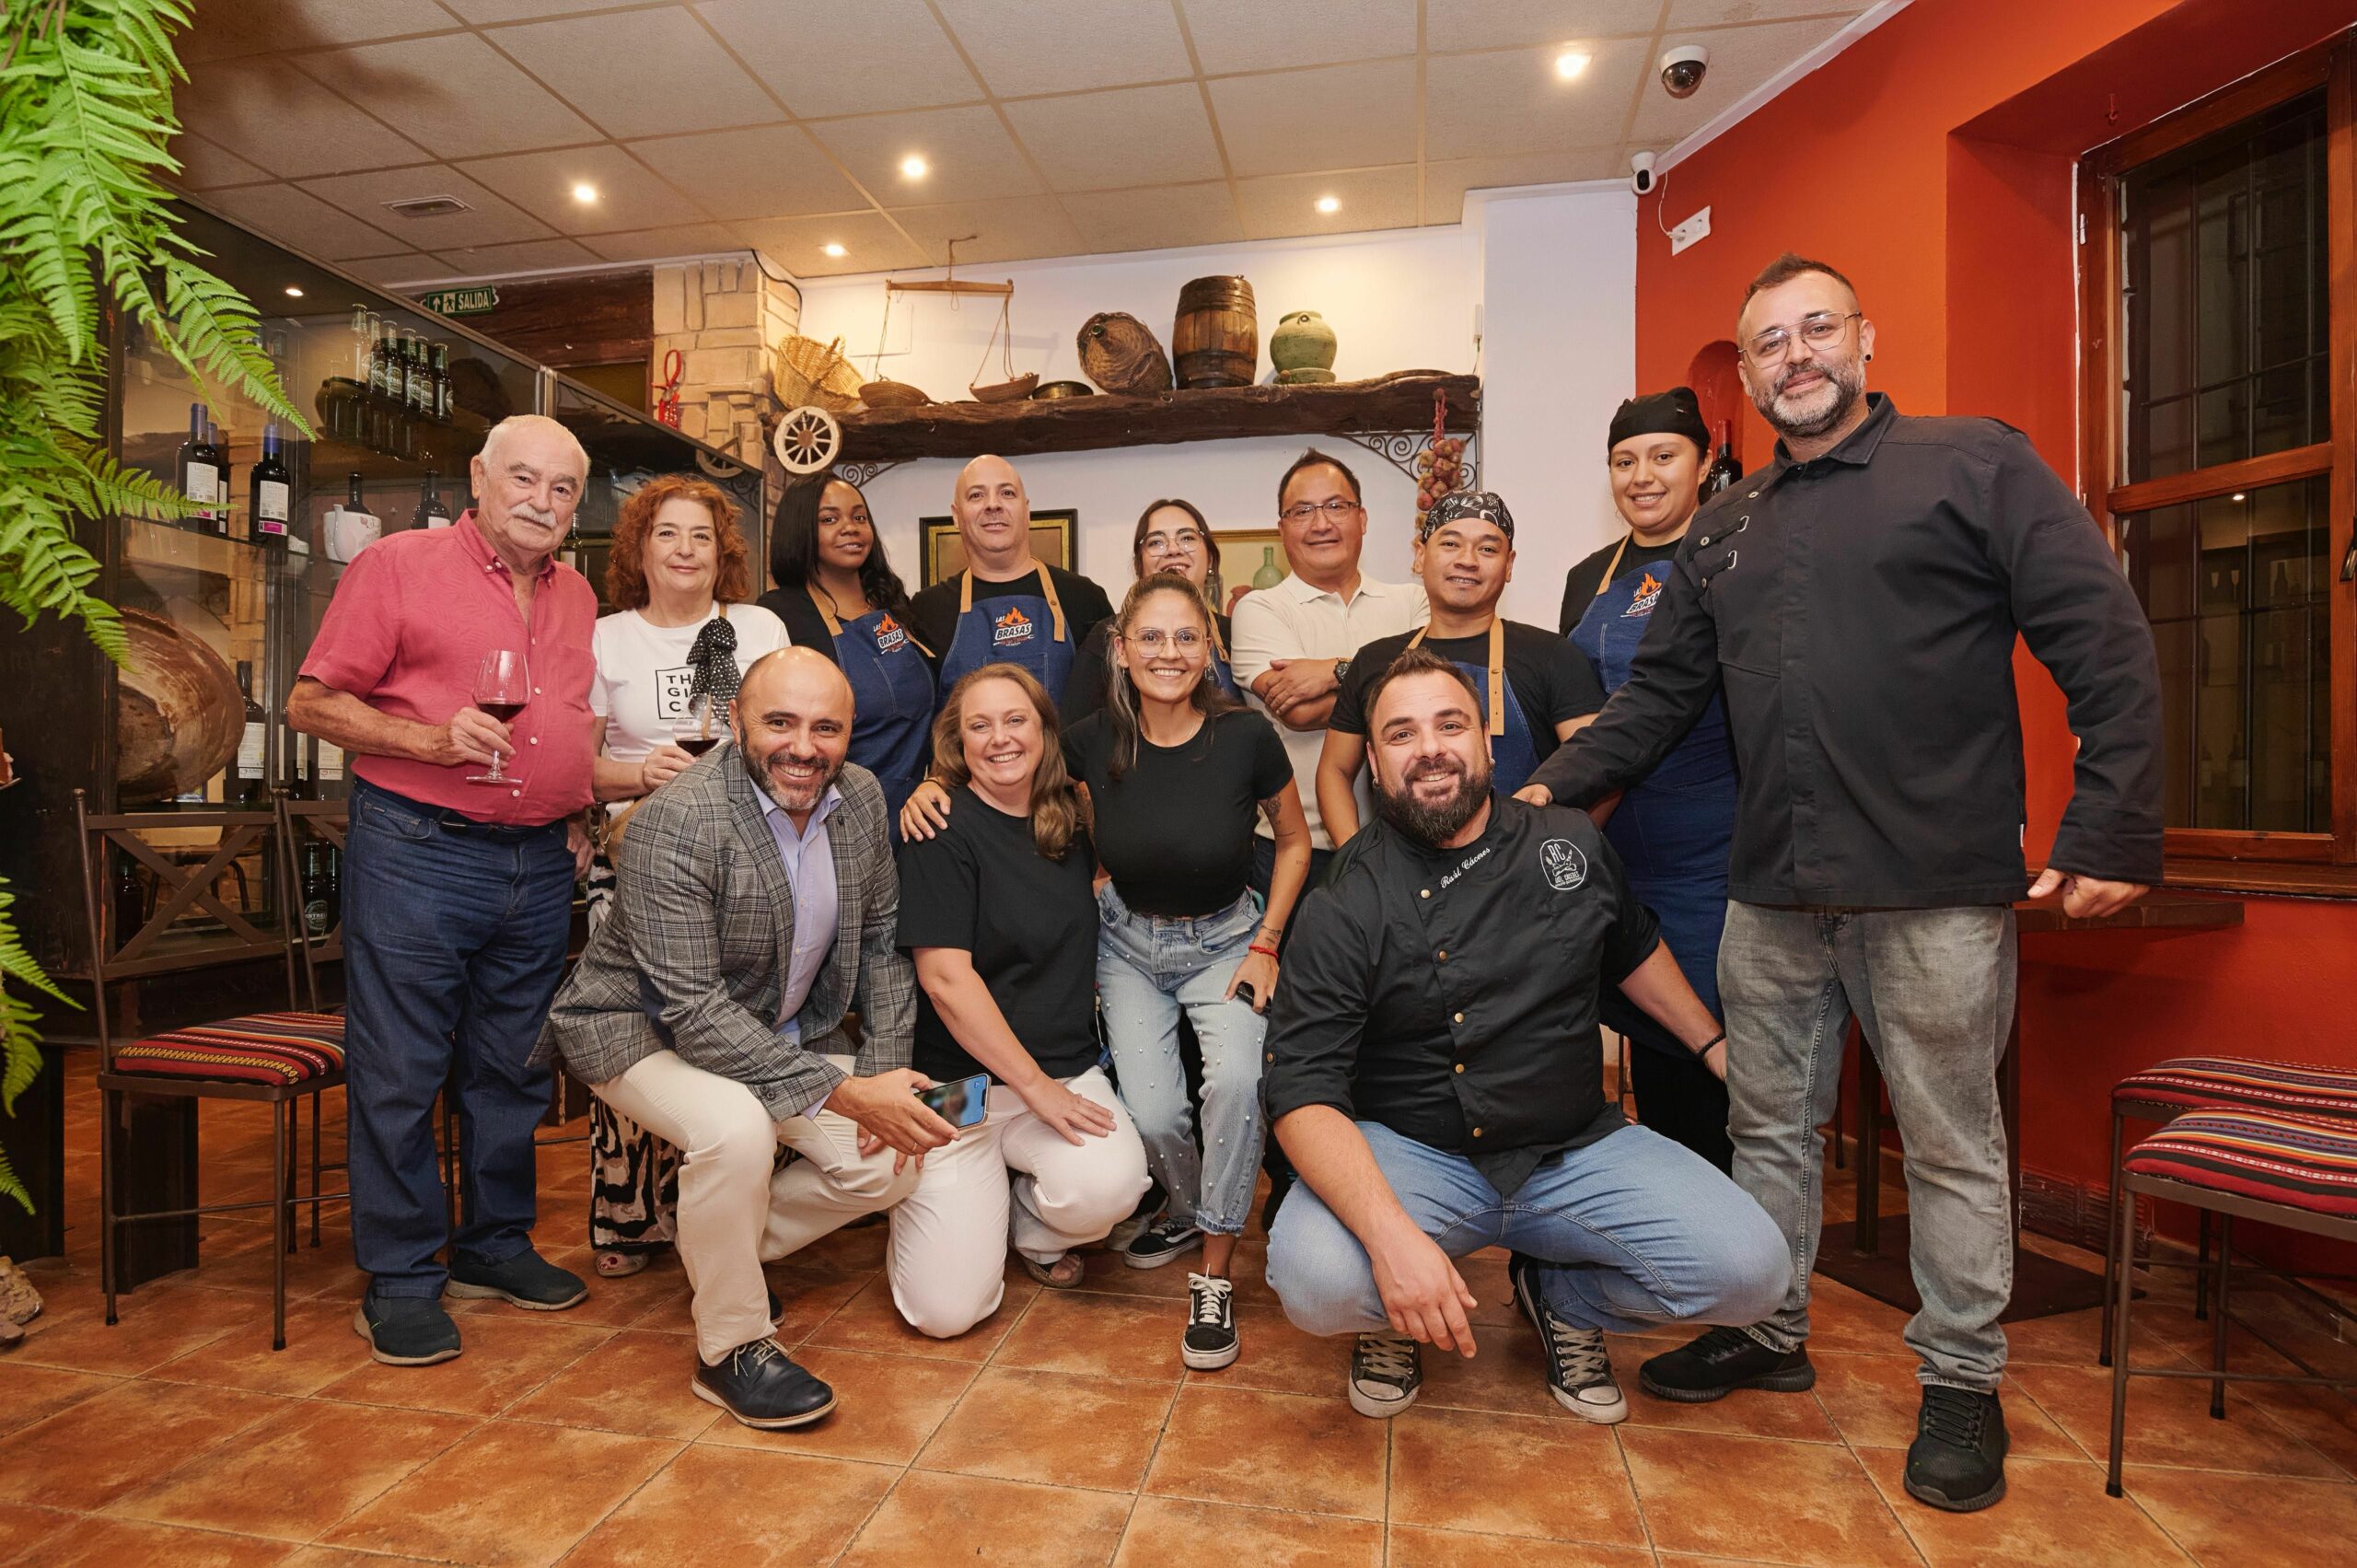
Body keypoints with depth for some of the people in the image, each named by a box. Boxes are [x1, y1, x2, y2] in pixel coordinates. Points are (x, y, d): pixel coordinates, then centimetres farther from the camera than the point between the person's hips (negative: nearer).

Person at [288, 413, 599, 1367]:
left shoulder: (576, 597, 15)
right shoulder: (399, 565, -2)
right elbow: (311, 704, -4)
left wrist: (576, 816, 11)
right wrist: (433, 740, -18)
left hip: (538, 861, 5)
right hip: (418, 850, -5)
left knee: (513, 1069, 13)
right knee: (399, 1070, 2)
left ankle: (495, 1245, 28)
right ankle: (400, 1280, 16)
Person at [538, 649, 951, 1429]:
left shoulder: (862, 796, -9)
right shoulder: (674, 824, -28)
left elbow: (880, 939, 1)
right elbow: (694, 1011, -31)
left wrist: (885, 1071, -9)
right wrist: (842, 1093, -35)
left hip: (785, 1031, 6)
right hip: (647, 1030, -6)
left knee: (894, 1156, -6)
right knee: (736, 1127, -35)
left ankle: (722, 1250, 20)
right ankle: (732, 1348, -9)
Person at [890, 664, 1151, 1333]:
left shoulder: (1068, 825, 8)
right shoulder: (942, 832, -9)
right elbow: (944, 977, -15)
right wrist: (1036, 1087, -15)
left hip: (1066, 1069, 4)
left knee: (1108, 1185, -26)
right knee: (947, 1309, -12)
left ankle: (1033, 1224, 9)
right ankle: (984, 1198, 21)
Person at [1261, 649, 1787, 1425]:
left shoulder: (1573, 844, 2)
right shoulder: (1344, 909, -13)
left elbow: (1635, 951, 23)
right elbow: (1303, 1092, -20)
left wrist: (1719, 1049, 19)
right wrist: (1390, 1236, -34)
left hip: (1577, 1149, 4)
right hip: (1409, 1155, -3)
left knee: (1750, 1268, -17)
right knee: (1315, 1280, -31)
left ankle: (1562, 1296, 15)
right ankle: (1395, 1317, 10)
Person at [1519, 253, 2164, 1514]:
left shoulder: (1977, 464, 1)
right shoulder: (1725, 530, 15)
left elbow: (2108, 649, -5)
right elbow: (1658, 697, 13)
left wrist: (2112, 832, -11)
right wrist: (1551, 790, 4)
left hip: (1937, 890, -4)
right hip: (1772, 894, 5)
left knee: (1952, 1146, 9)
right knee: (1769, 1128, 15)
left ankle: (1962, 1383, 29)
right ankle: (1769, 1336, 33)